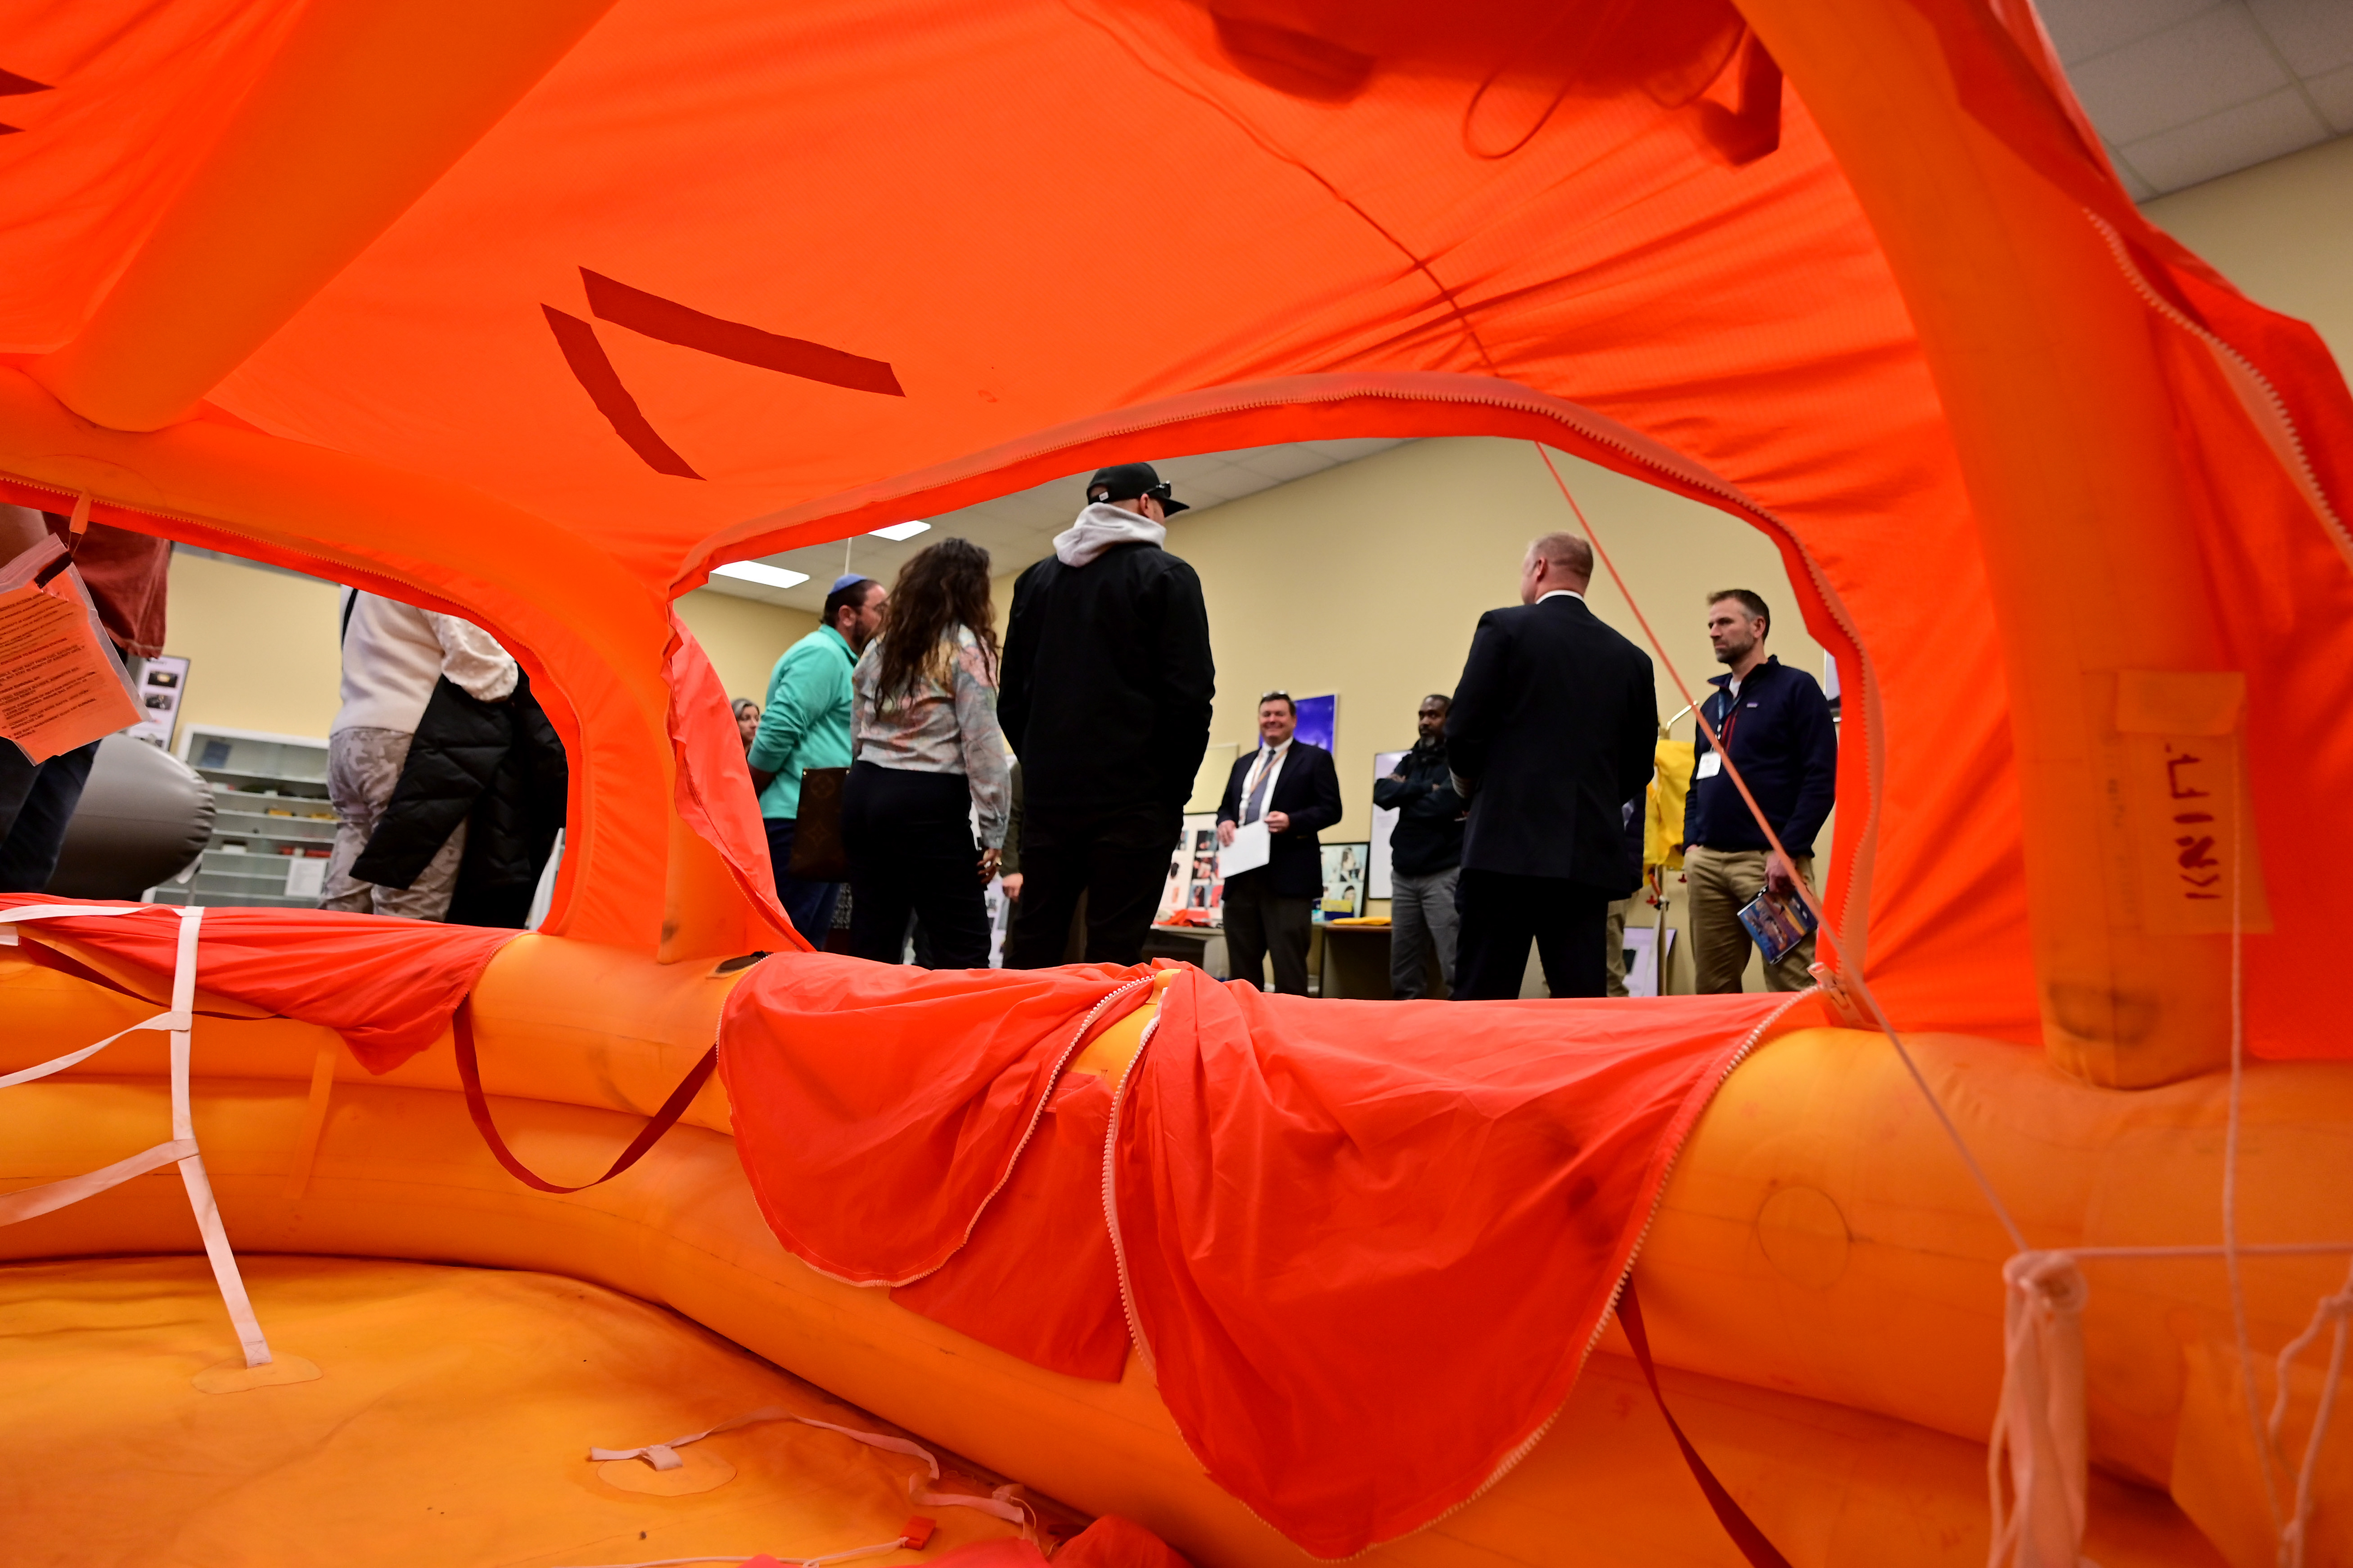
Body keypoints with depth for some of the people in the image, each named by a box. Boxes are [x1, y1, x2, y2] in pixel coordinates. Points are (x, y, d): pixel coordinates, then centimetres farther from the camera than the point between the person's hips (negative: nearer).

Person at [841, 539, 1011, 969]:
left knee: (872, 942, 9)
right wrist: (994, 830, -9)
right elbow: (982, 743, -11)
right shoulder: (965, 646, -4)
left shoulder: (879, 646, 16)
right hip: (928, 803, -7)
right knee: (964, 948, -6)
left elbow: (857, 736, 18)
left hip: (865, 793, 7)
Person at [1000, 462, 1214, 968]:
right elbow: (1189, 695, -9)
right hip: (1133, 799, -5)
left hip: (1047, 796, 5)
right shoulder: (1165, 576, -2)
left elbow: (1012, 698, 14)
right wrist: (1174, 789, 0)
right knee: (1113, 955, -4)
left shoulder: (1035, 579, 15)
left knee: (1031, 946, 10)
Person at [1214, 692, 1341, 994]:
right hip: (1242, 874, 6)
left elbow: (1331, 809, -4)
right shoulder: (1243, 764, 23)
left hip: (1288, 876, -6)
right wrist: (1225, 822, 0)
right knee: (1241, 964, 10)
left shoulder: (1315, 758, 4)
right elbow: (1226, 806, 24)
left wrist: (1292, 821, -19)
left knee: (1288, 964, -7)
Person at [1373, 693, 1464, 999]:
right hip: (1405, 873, 7)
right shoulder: (1410, 761, 17)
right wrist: (1425, 787, -9)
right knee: (1403, 963, 9)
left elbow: (1442, 804, -17)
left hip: (1445, 873, -7)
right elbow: (1382, 793, 2)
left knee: (1456, 963, -11)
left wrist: (1405, 794, 0)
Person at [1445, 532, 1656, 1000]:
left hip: (1508, 846, -4)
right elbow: (1637, 769, 11)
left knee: (1481, 1001, -1)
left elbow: (1463, 732, -7)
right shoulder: (1631, 658, 11)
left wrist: (1471, 784, 13)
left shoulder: (1505, 628, -2)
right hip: (1590, 855, 4)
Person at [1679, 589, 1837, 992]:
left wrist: (1788, 851, -15)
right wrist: (1691, 844, 9)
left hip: (1770, 862, -6)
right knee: (1712, 988, 8)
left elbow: (1822, 779, -8)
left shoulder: (1796, 688, 1)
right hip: (1707, 863, 7)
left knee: (1790, 986, -7)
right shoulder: (1711, 704, 21)